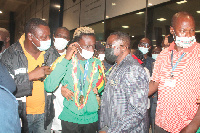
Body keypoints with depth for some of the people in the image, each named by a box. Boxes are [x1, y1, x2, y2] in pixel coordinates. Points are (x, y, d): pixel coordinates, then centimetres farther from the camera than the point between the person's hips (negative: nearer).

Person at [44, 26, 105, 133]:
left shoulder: (97, 63, 1)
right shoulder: (63, 60, -9)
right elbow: (49, 87, -21)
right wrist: (65, 60, -22)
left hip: (91, 117, 3)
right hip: (70, 117, -3)